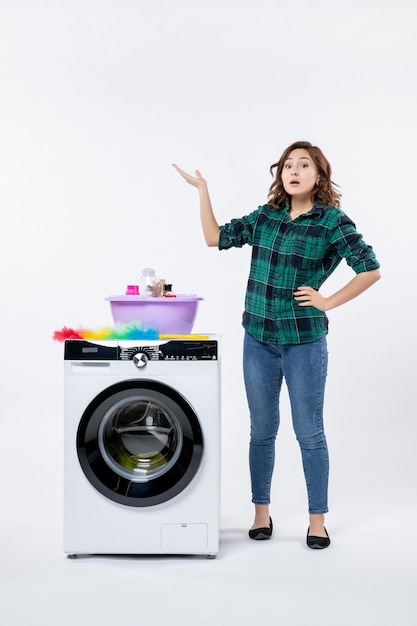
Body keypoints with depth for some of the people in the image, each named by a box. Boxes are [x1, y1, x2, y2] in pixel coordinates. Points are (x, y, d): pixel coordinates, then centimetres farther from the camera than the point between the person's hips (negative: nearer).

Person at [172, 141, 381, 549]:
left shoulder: (332, 221, -7)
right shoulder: (266, 216, 6)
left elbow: (370, 270, -10)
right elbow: (216, 238, 11)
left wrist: (328, 302, -9)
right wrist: (202, 190, 8)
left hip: (304, 340, -4)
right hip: (258, 339, 4)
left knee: (309, 433, 4)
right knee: (262, 430, 12)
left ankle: (317, 520, 17)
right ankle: (261, 512, 26)